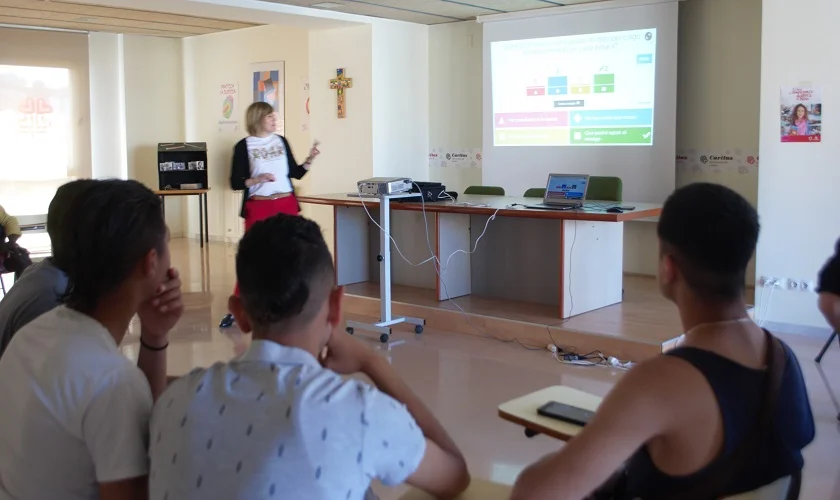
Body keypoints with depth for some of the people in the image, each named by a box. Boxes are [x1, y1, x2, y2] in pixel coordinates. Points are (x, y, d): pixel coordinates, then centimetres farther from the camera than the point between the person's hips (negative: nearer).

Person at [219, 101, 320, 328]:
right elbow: (235, 182, -5)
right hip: (258, 207, -3)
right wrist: (258, 179, -18)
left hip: (286, 205, 3)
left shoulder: (281, 141, 8)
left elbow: (295, 173, 11)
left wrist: (309, 160, -4)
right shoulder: (244, 146, -3)